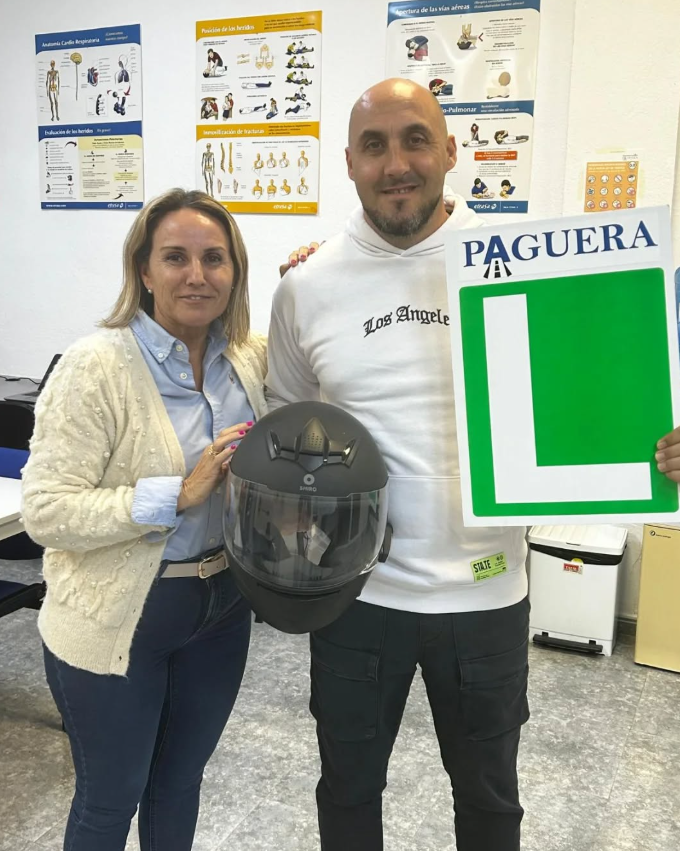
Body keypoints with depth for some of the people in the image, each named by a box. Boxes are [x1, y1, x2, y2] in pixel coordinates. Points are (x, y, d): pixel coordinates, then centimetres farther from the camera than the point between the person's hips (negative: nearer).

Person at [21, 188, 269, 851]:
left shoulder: (250, 358, -3)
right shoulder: (97, 366, -20)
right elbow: (44, 511, -22)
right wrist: (178, 494, -29)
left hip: (221, 607, 5)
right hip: (118, 621, -5)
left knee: (181, 781, 25)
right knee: (111, 797, 17)